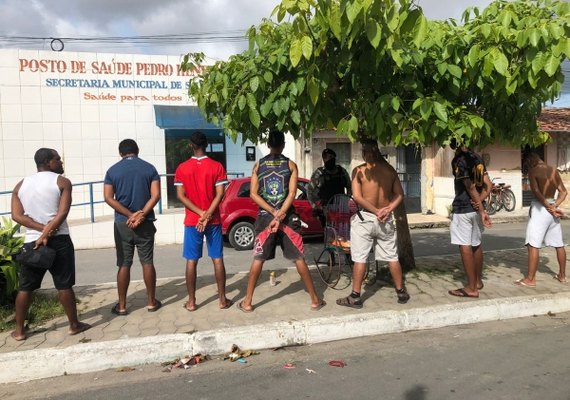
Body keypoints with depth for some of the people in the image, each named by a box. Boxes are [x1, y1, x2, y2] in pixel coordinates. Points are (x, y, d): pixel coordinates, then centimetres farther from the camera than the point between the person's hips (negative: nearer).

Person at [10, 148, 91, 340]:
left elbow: (17, 215, 0)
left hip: (32, 241, 4)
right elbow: (63, 213, -15)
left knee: (25, 287, 13)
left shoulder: (20, 185, 10)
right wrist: (47, 233, -13)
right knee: (64, 286, 3)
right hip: (59, 240, -4)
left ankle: (19, 330, 21)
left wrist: (41, 229, -8)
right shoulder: (62, 182, -4)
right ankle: (74, 325, 14)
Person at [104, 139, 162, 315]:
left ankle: (122, 305, 12)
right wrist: (141, 215, -13)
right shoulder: (149, 168, 2)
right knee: (147, 262, 7)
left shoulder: (113, 170, 2)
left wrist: (130, 215, -10)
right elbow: (155, 195, -8)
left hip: (122, 223, 0)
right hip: (145, 223, 0)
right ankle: (151, 302, 14)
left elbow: (108, 197, -7)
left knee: (124, 265, 5)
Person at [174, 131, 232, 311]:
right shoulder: (217, 166, -3)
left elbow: (181, 196, -6)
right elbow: (220, 194, -10)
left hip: (191, 221, 0)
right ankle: (223, 299, 11)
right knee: (217, 259, 6)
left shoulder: (182, 168, 0)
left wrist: (200, 213, -9)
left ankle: (191, 301, 12)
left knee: (191, 261, 6)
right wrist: (207, 215, -12)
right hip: (214, 221, 0)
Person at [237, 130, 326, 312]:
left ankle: (247, 302, 14)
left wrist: (273, 213, -7)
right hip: (287, 217, -1)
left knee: (258, 260, 9)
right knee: (299, 259, 6)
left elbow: (253, 194, -2)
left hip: (265, 217, 1)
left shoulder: (258, 165, 5)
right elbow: (292, 193, -10)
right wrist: (279, 215, -13)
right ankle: (315, 300, 13)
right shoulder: (291, 165, 1)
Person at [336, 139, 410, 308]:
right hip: (386, 220, 4)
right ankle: (401, 292, 24)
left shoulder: (359, 170, -9)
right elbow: (400, 195, 1)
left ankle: (355, 297, 7)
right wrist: (388, 210, -10)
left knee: (359, 258, 2)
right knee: (392, 257, 14)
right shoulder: (390, 169, 3)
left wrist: (377, 211, -13)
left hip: (365, 218, -4)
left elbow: (357, 197, -15)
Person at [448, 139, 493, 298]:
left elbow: (470, 187, -18)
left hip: (462, 208, -8)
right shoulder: (477, 157, 10)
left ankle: (471, 288, -1)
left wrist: (482, 211, -15)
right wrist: (480, 201, -8)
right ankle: (478, 281, 29)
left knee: (465, 247, -4)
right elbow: (488, 184, 6)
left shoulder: (458, 160, -14)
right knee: (476, 245, 17)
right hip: (475, 208, 8)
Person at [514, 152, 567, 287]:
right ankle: (562, 275, 28)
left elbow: (536, 192, -19)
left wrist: (548, 207, -12)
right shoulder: (554, 171, 12)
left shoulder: (533, 171, -8)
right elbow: (563, 192, 9)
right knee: (559, 244, 16)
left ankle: (530, 279, -4)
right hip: (551, 205, 8)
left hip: (540, 208, -7)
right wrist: (554, 206, -1)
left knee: (533, 245, -5)